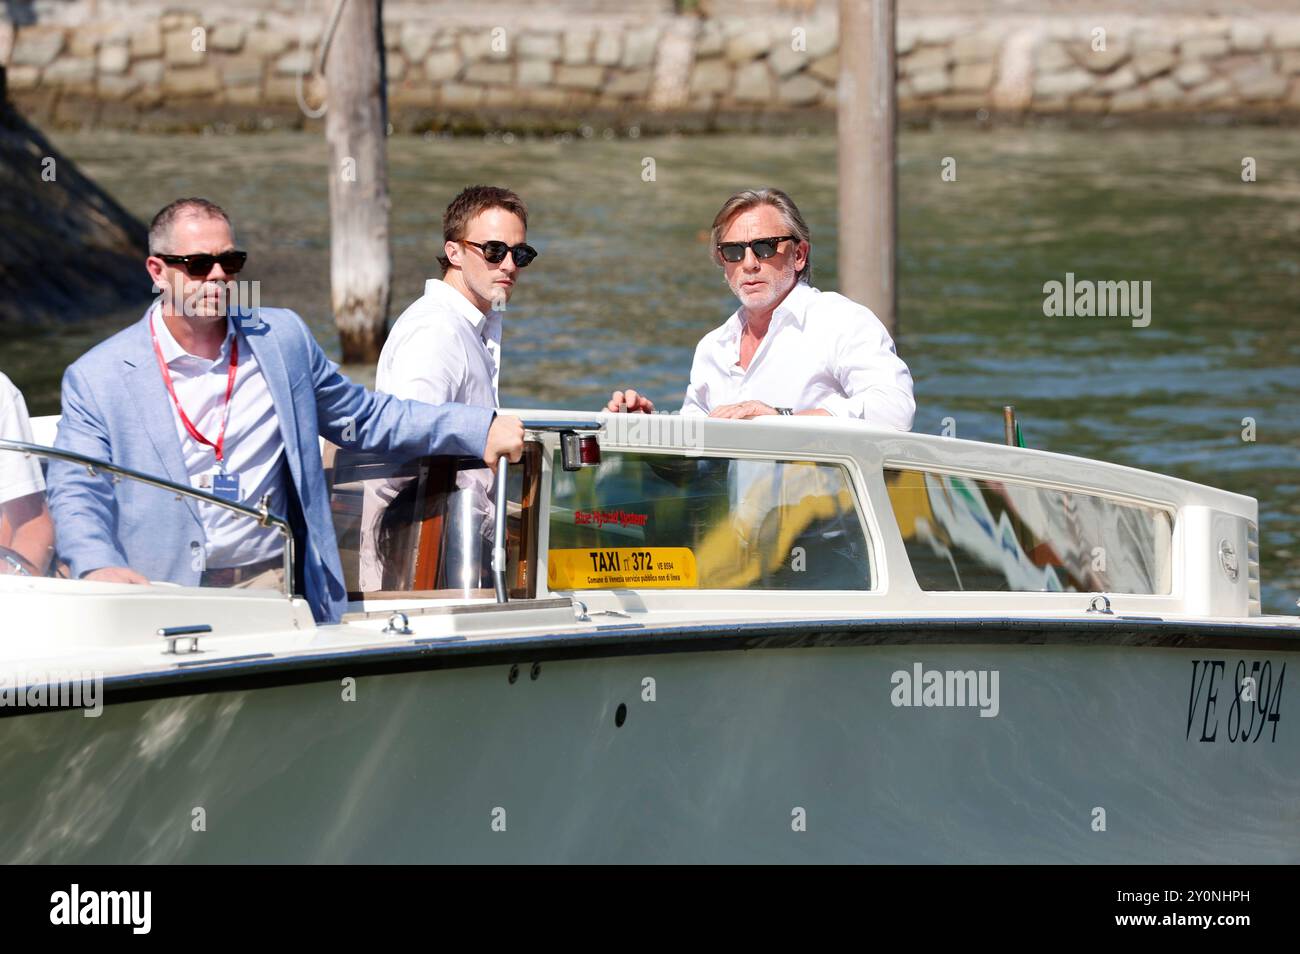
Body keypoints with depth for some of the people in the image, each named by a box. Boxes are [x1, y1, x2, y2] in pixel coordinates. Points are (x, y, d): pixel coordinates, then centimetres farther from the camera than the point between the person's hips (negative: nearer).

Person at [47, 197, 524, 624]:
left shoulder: (282, 338, 13)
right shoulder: (96, 378, 2)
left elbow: (364, 417, 23)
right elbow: (75, 494, -4)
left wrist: (480, 430, 14)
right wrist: (98, 567, -26)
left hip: (273, 590, 3)